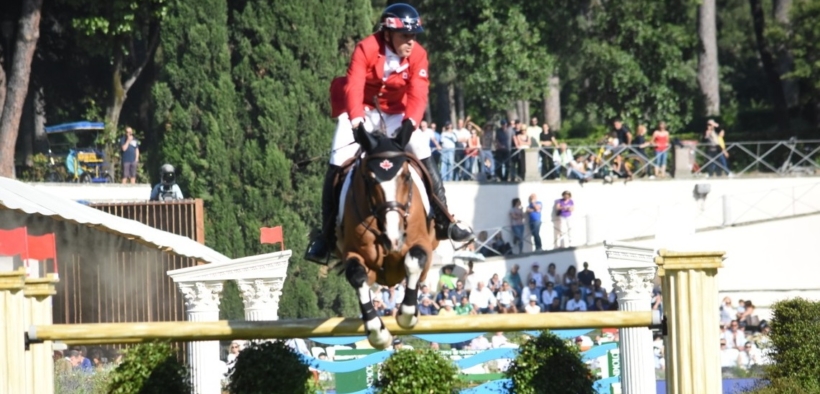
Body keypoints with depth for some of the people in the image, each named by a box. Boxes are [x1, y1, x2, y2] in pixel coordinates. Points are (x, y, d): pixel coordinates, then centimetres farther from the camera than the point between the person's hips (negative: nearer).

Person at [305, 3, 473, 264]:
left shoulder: (418, 55, -14)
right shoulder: (366, 49, -22)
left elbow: (418, 94, -22)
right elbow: (354, 87, -31)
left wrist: (410, 123, -40)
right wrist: (357, 121, -45)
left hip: (396, 113, 3)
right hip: (362, 110, -3)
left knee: (424, 156, -13)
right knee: (338, 165, -14)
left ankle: (444, 221, -6)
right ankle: (326, 234, -8)